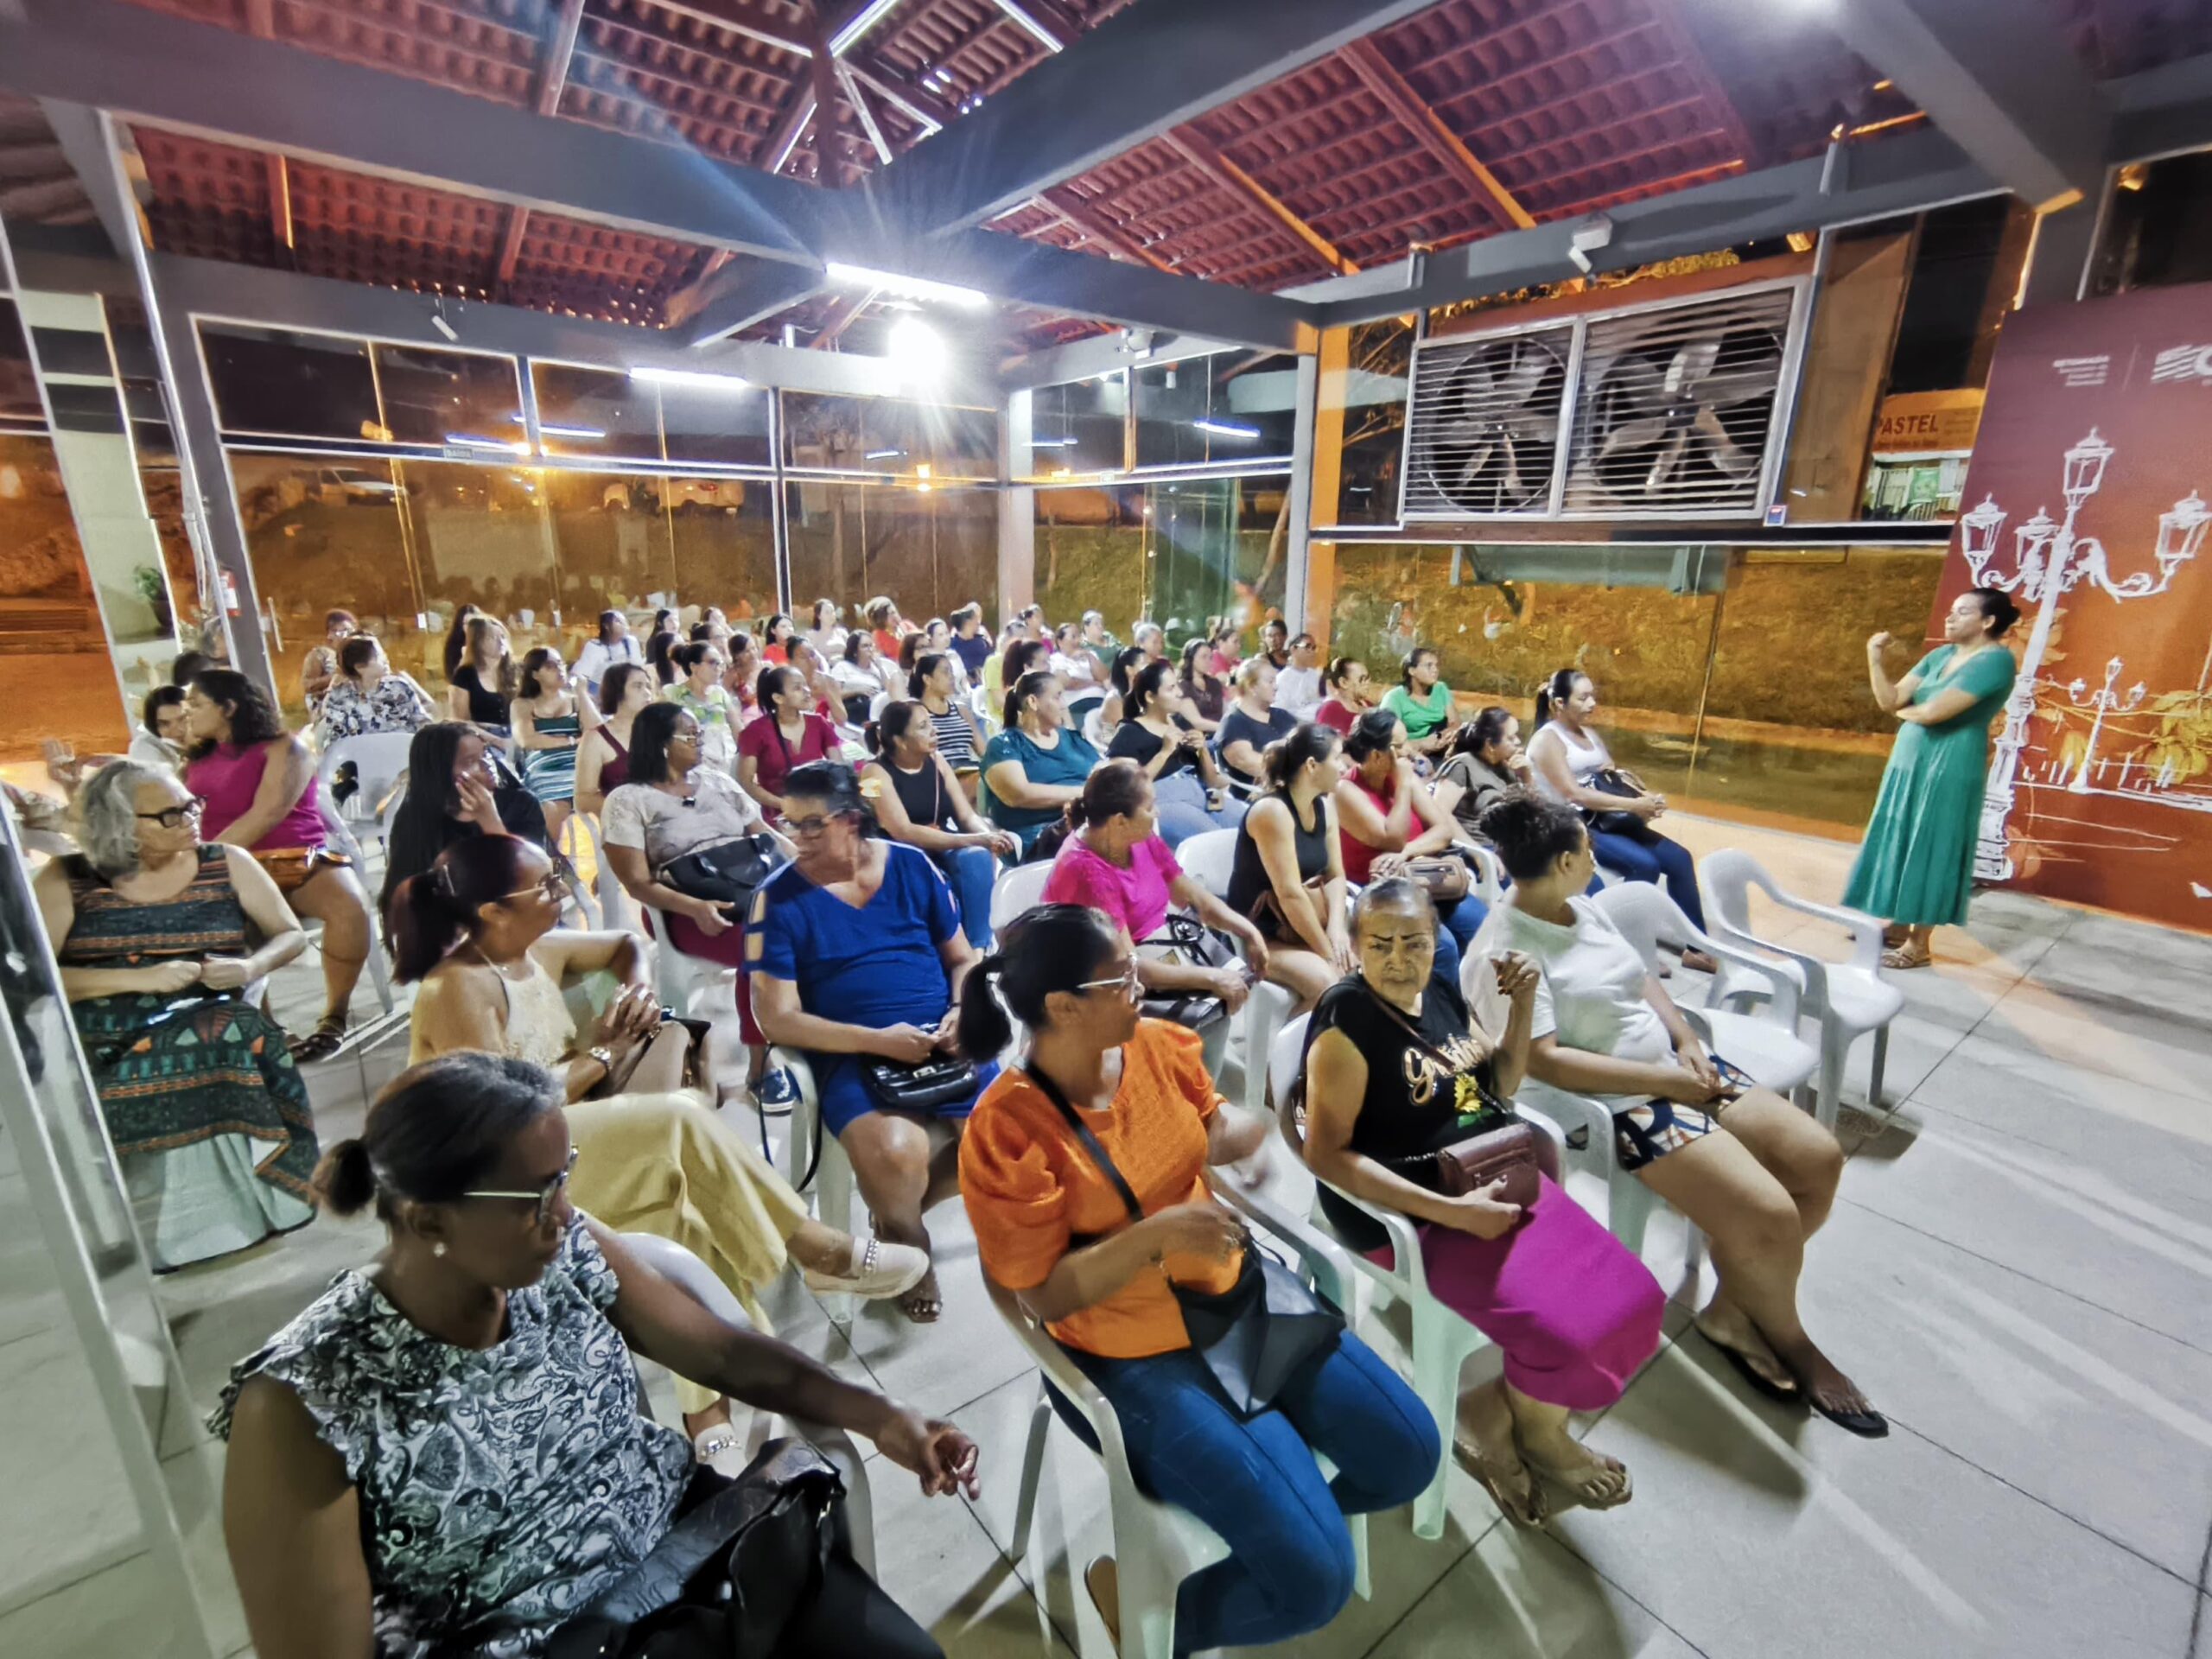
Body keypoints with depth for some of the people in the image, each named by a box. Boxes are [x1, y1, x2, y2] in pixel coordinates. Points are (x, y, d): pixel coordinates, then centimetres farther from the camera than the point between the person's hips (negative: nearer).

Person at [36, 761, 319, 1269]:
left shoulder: (229, 864, 6)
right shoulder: (65, 880, 4)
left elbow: (291, 935, 10)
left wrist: (251, 967, -12)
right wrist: (140, 979, -16)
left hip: (207, 1019, 0)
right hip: (99, 1034, 0)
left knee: (242, 1044, -33)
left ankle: (233, 1210, -20)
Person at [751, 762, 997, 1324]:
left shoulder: (912, 866, 5)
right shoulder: (779, 898, -3)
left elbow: (962, 958, 12)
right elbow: (778, 1019, -6)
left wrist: (962, 1013, -10)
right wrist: (878, 1040, -17)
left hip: (944, 1042, 4)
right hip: (853, 1055, -3)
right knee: (895, 1153, -31)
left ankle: (899, 1204, 10)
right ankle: (909, 1246, 5)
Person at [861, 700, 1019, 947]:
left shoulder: (937, 761, 9)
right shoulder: (876, 772, -8)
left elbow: (967, 816, 6)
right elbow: (903, 832, -19)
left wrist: (989, 837, -18)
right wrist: (975, 840, -26)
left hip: (948, 850, 5)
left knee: (979, 857, -29)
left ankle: (979, 948, -25)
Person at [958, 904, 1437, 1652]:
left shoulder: (1156, 1044, -9)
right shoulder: (1006, 1130, -25)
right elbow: (1044, 1295, -19)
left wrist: (1248, 1130, -16)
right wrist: (1154, 1234, -32)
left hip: (1234, 1294, 7)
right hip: (1133, 1356, -6)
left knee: (1408, 1455, 9)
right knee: (1315, 1576, -10)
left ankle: (1265, 1513, 31)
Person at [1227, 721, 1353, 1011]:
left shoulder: (1323, 806, 4)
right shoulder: (1272, 811, -22)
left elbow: (1336, 875, 6)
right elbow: (1290, 893, -25)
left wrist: (1337, 926, -12)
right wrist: (1328, 953, -20)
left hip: (1296, 926, 8)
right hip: (1258, 935, -8)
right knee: (1327, 982, -28)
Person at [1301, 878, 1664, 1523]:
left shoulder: (1440, 991, 4)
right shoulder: (1345, 1022, -18)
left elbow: (1501, 1085, 15)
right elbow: (1326, 1154, -21)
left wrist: (1522, 1002, -1)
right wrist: (1452, 1211, -23)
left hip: (1498, 1176, 8)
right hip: (1415, 1213, -7)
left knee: (1624, 1293, -5)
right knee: (1564, 1331, -17)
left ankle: (1499, 1412, 15)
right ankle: (1535, 1433, 19)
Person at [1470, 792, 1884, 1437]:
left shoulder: (1582, 911, 7)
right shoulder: (1504, 951, -21)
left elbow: (1642, 982, 16)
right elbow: (1543, 1061, -25)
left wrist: (1687, 1043, -2)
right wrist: (1667, 1081, -20)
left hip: (1673, 1066, 10)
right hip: (1611, 1104, -9)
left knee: (1819, 1157, 3)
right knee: (1768, 1214, -18)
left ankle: (1731, 1307, 18)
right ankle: (1789, 1340, 17)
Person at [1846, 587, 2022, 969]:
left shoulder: (1995, 659, -14)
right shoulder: (1941, 655, 11)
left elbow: (1934, 712, -23)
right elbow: (1890, 700, 4)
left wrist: (1905, 711, -2)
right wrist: (1875, 659, -7)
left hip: (1948, 770, -8)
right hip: (1909, 762, 8)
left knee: (1928, 853, -2)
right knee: (1900, 846, 13)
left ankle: (1918, 946, 8)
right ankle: (1897, 927, 26)